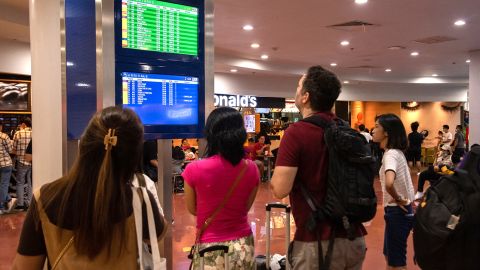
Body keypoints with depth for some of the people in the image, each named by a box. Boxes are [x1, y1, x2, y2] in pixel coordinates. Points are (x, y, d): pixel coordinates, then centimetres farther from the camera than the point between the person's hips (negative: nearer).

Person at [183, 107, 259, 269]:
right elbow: (245, 207, 4)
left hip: (210, 248, -2)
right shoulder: (251, 168, -8)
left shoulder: (194, 169, -17)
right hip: (243, 246, 3)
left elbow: (192, 210, -2)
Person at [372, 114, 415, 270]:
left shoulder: (390, 154, -22)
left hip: (396, 212, -9)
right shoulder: (396, 152, 7)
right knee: (389, 256, 22)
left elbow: (389, 183, -40)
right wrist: (400, 199, 10)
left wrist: (397, 199, -23)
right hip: (398, 211, 9)